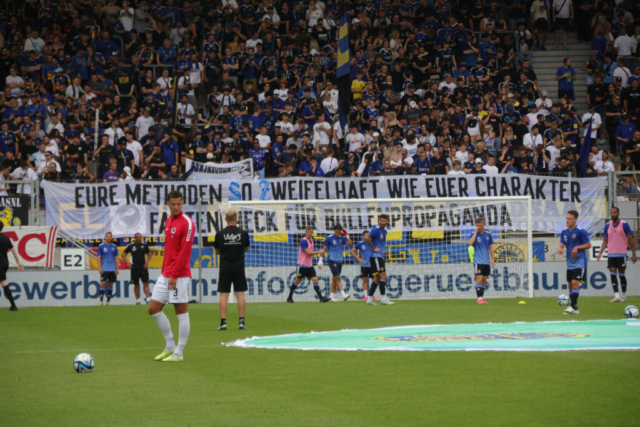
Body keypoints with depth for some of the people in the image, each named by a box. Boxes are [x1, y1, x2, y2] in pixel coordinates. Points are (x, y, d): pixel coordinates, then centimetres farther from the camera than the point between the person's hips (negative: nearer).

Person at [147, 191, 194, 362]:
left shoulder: (187, 223, -11)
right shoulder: (168, 222, 15)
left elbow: (184, 252, -16)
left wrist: (174, 275, -18)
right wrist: (164, 271, 15)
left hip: (179, 276, -9)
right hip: (165, 275, 9)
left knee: (181, 313, -2)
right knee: (153, 309, 8)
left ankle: (179, 353, 3)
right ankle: (170, 346, 18)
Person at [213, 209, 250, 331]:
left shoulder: (220, 234, -4)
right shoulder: (243, 233, -1)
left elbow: (217, 251, 9)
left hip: (225, 268, -1)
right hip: (239, 268, 1)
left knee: (223, 294, 1)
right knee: (240, 294, 4)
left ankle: (223, 322, -5)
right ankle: (241, 321, 1)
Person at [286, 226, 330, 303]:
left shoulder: (311, 240, 11)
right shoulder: (303, 241, -15)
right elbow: (308, 253, -21)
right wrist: (319, 252, -19)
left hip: (309, 265, 7)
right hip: (302, 265, -7)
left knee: (315, 279, -5)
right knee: (298, 280, 3)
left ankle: (321, 298, -9)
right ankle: (290, 297, 17)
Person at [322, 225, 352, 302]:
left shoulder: (341, 238, 9)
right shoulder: (329, 239, -6)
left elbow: (350, 244, 8)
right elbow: (324, 249, -4)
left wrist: (347, 236, -1)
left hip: (340, 261, 6)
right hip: (332, 261, -6)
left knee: (334, 280, 8)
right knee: (337, 279, -10)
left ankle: (332, 296, 12)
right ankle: (343, 295, -16)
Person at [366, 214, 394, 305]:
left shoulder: (384, 231, 16)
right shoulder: (376, 229, -12)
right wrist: (374, 249, -19)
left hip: (380, 257, 9)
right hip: (375, 256, -9)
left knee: (377, 279, 10)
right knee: (383, 276, -13)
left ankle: (369, 299, 14)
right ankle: (384, 299, -13)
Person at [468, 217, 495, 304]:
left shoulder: (488, 235, 9)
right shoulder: (474, 235, -1)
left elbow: (491, 248, 13)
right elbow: (470, 243, -20)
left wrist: (493, 260, 7)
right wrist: (475, 232, -17)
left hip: (487, 261, 5)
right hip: (478, 261, -5)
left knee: (484, 280, 8)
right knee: (479, 279, -13)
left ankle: (482, 298, 14)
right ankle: (479, 298, -16)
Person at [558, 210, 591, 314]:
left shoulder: (580, 231, -10)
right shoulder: (564, 232, 9)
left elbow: (589, 245, -9)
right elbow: (561, 244, 4)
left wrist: (577, 247, -20)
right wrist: (560, 248, -19)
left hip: (579, 263, -7)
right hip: (570, 263, 7)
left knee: (575, 283, -17)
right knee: (570, 284, 8)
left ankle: (573, 306, -17)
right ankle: (574, 308, 15)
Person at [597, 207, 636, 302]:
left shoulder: (624, 225, -4)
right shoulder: (607, 226, 8)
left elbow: (630, 239, -2)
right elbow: (605, 241, 14)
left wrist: (633, 254, -6)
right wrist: (601, 253, 2)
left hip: (621, 254, -4)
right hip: (611, 254, 4)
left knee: (621, 274, 2)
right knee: (613, 275, -5)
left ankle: (624, 295, 16)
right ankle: (616, 295, -8)